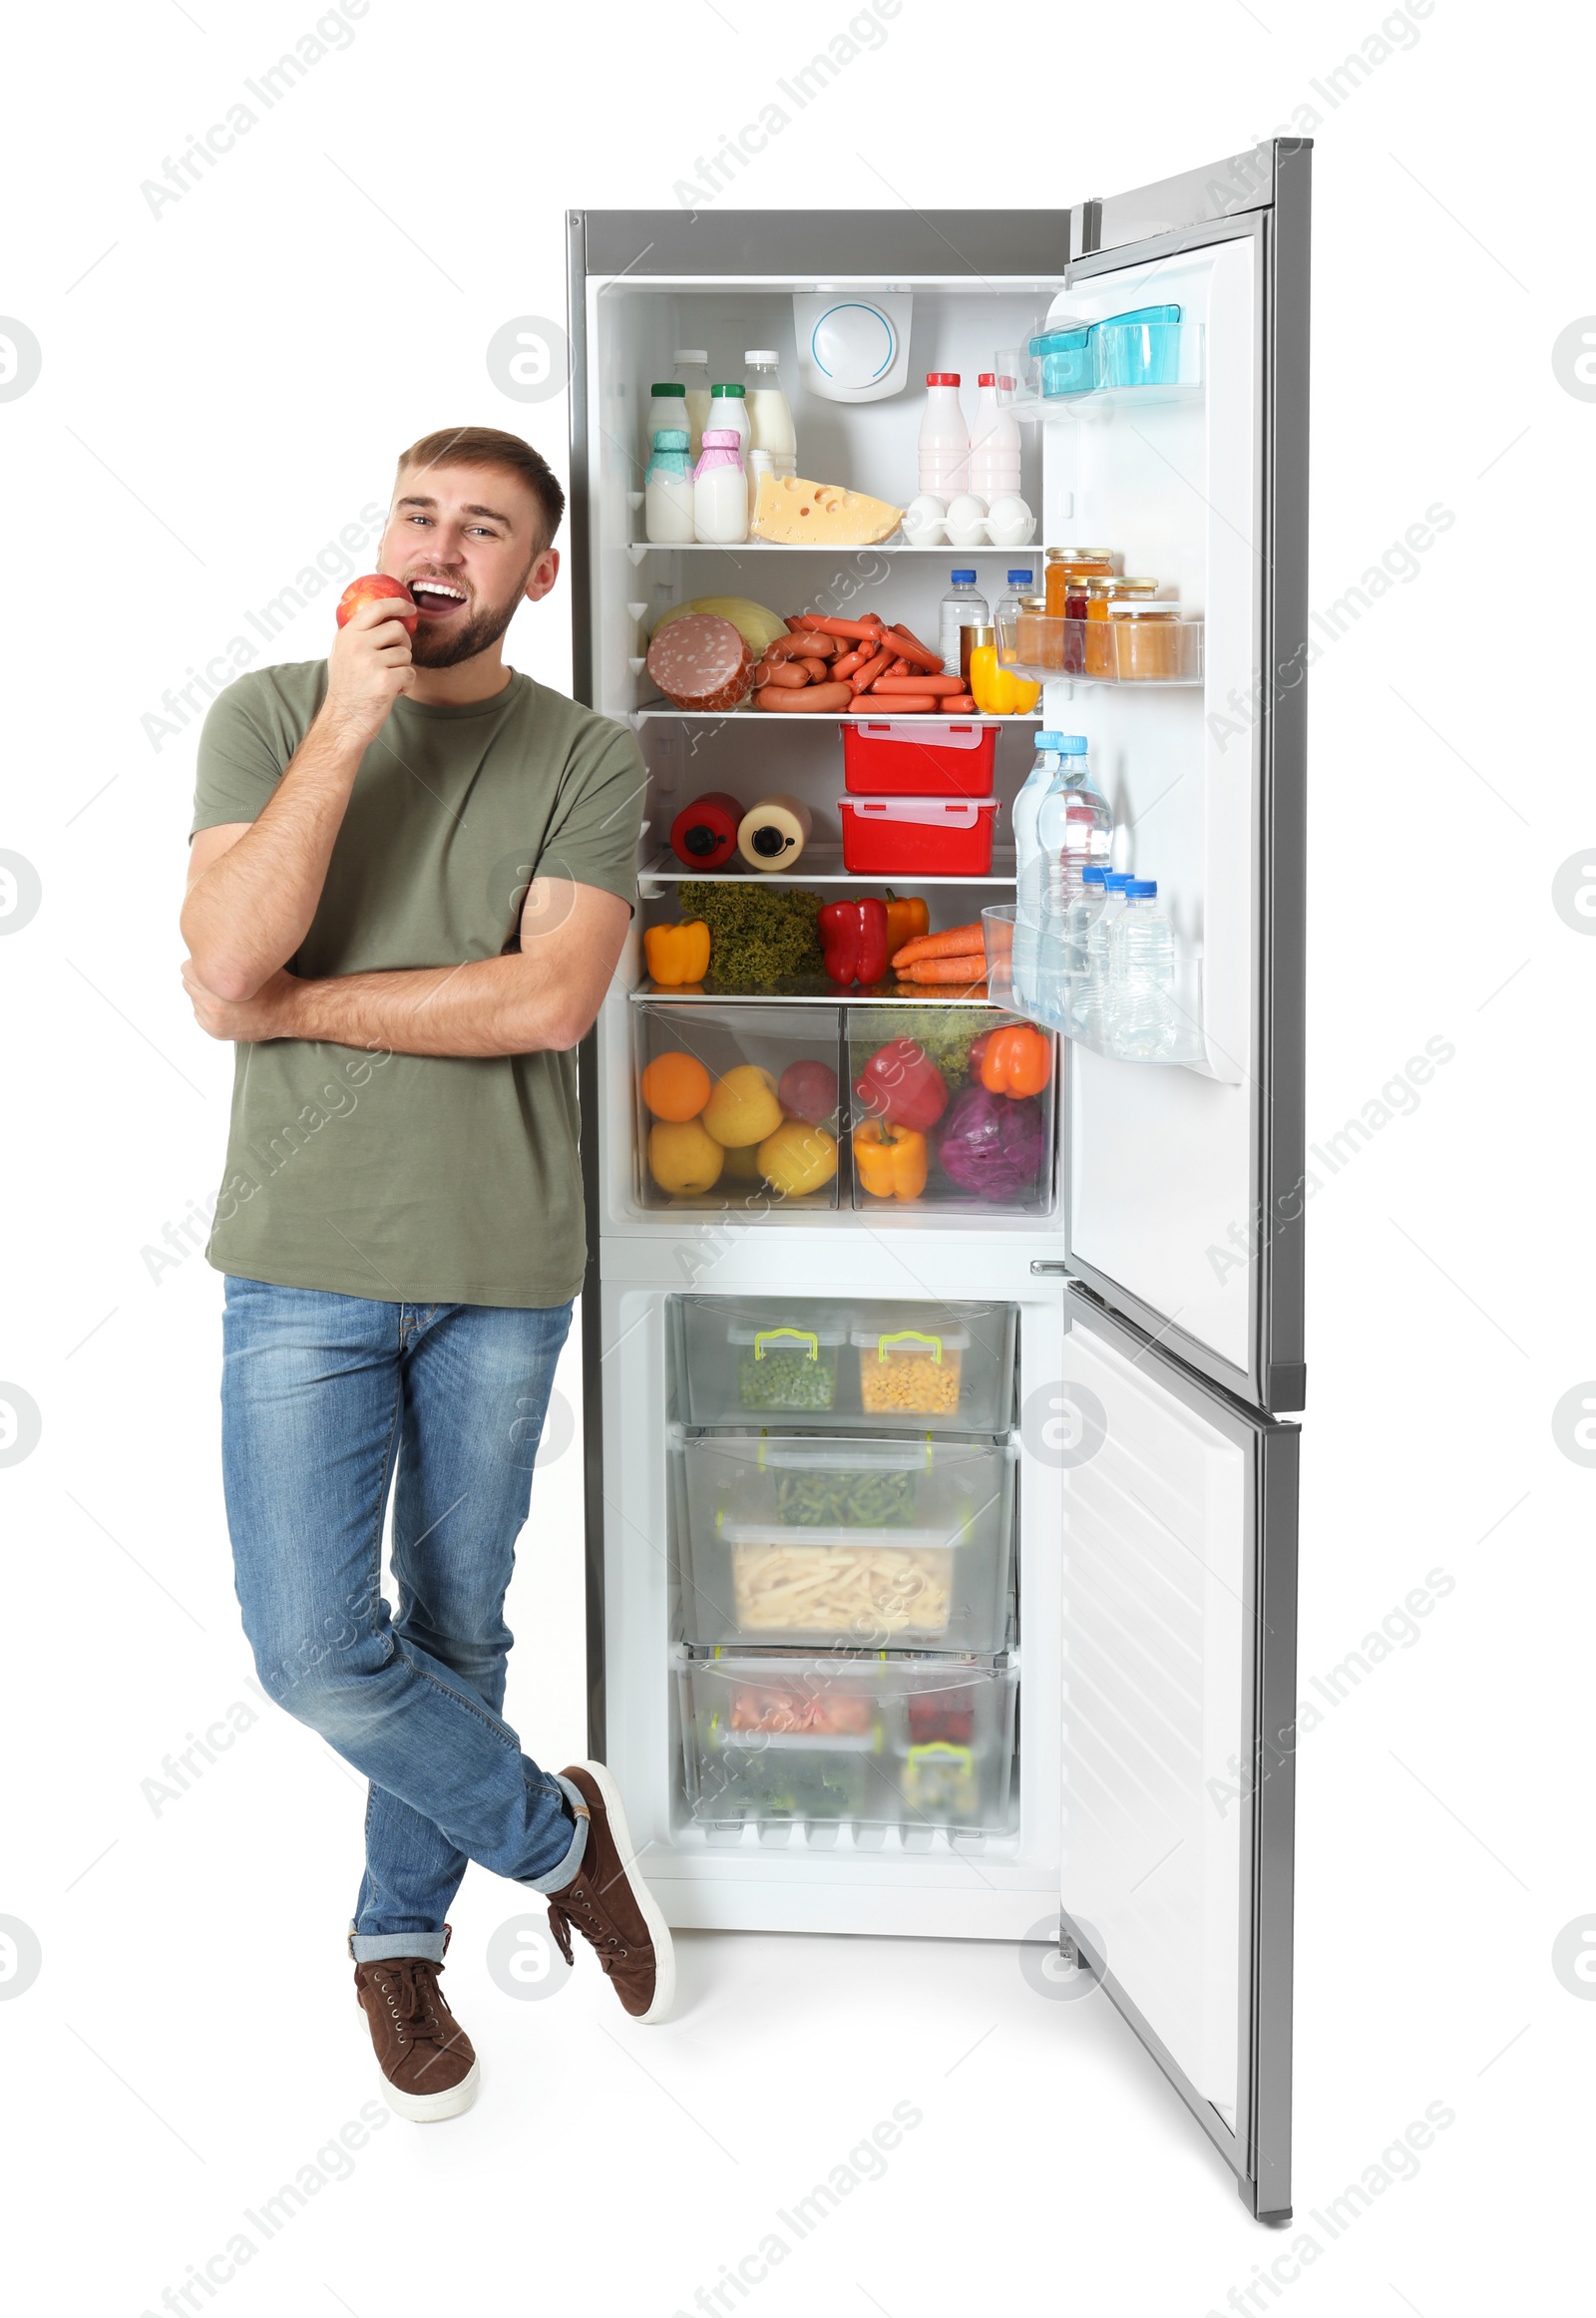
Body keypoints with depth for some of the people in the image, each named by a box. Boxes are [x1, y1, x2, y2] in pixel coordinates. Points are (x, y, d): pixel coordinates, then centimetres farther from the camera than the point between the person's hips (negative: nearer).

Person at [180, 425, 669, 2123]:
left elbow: (550, 999, -15)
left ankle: (402, 1935, 34)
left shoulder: (588, 759, 0)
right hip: (305, 1258, 0)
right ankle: (557, 1836, 19)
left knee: (454, 1632, 12)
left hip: (500, 1265, 1)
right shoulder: (271, 715, 1)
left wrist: (294, 1003, -12)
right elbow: (224, 967, -14)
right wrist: (350, 726, -18)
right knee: (313, 1649, -6)